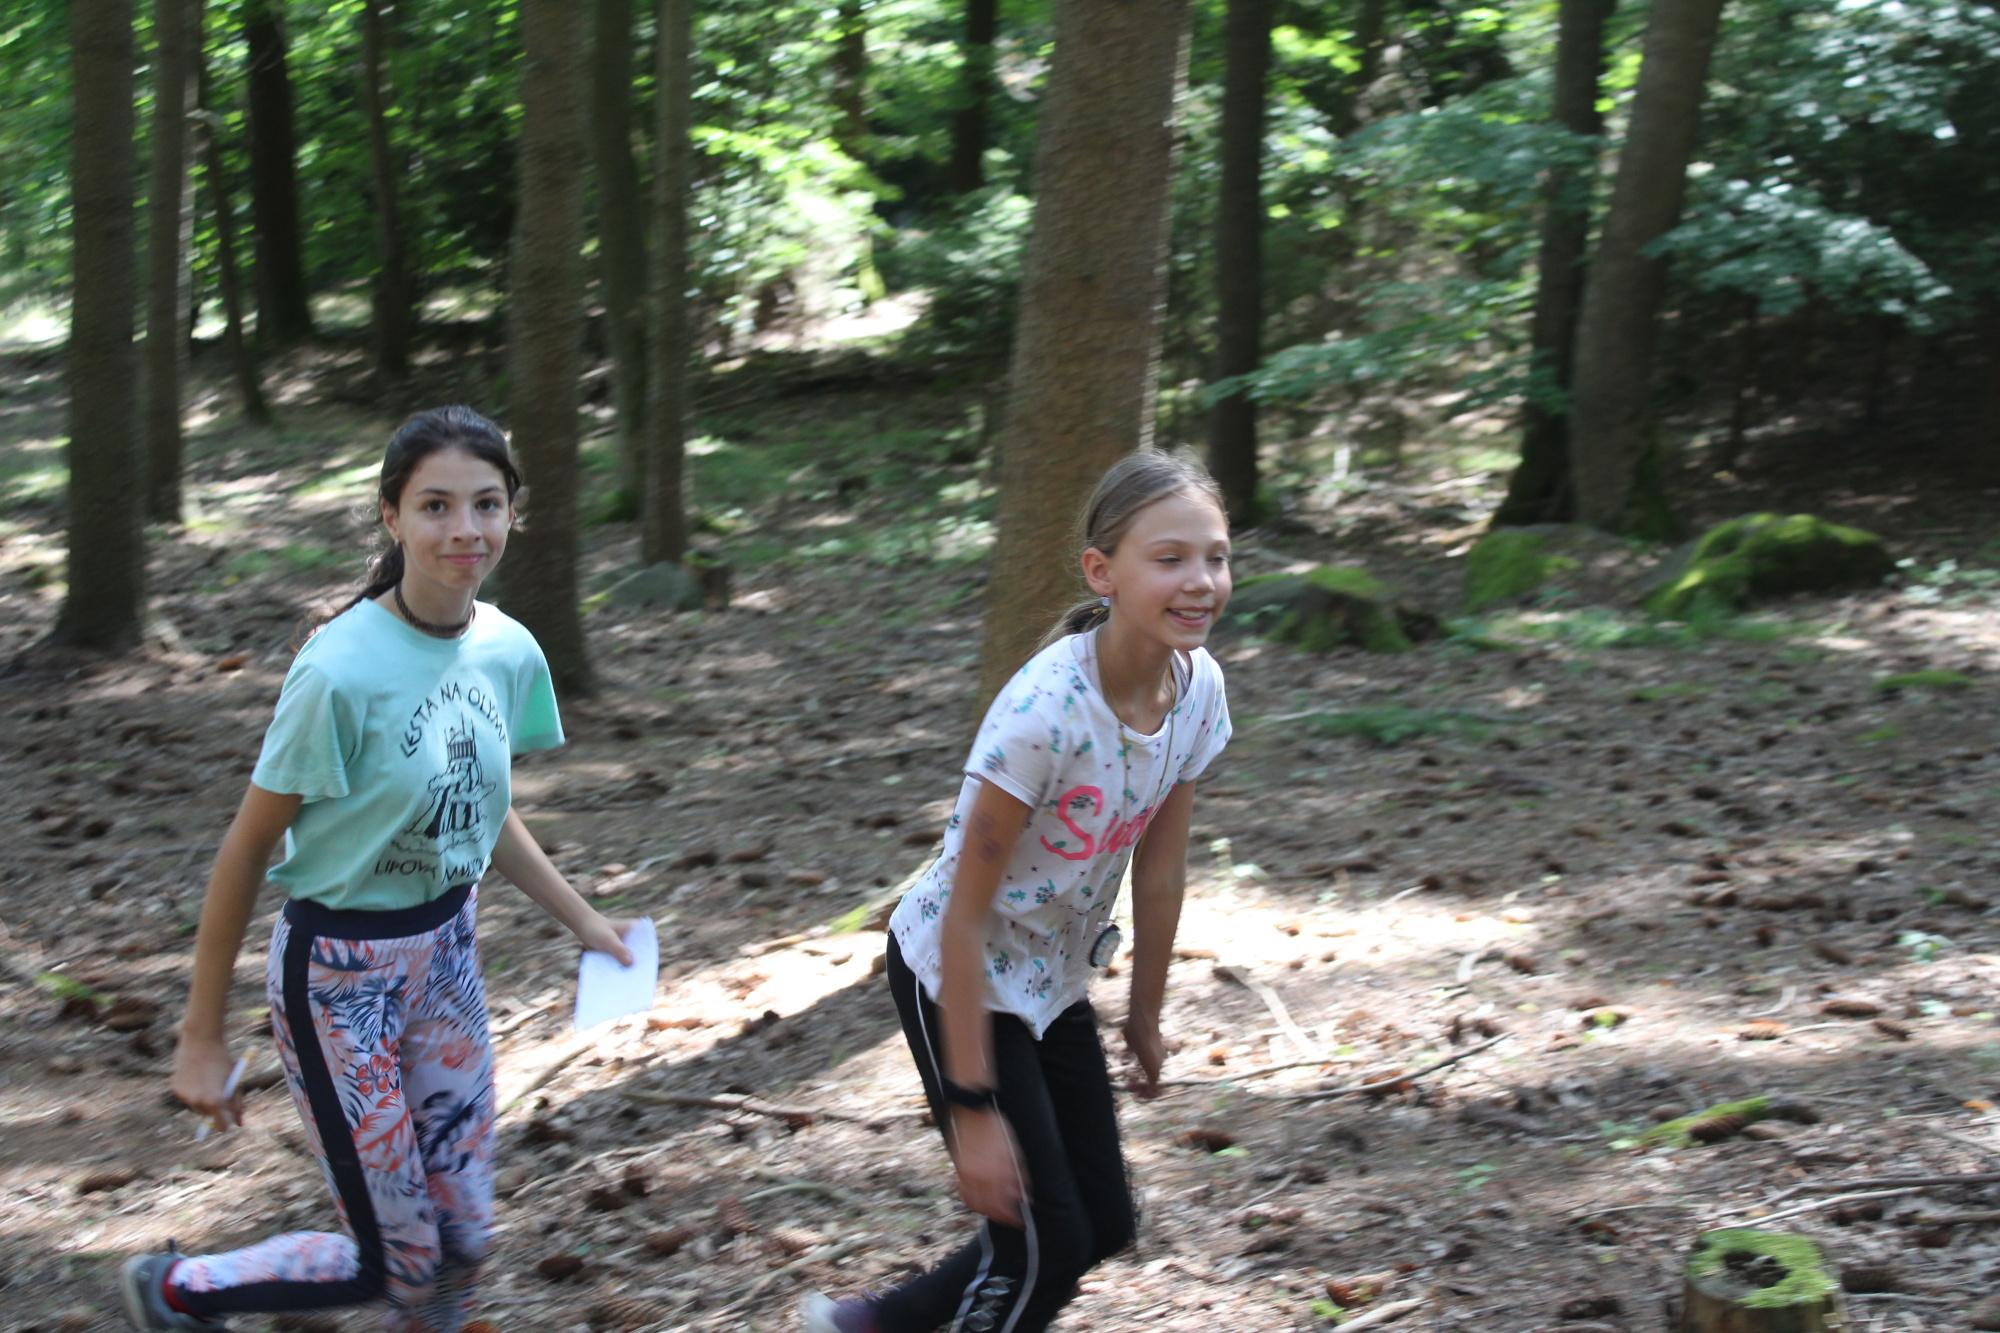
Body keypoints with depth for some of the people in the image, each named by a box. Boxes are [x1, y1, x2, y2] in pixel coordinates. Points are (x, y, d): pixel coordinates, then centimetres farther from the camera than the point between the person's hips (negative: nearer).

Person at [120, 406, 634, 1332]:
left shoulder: (509, 652, -5)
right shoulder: (341, 671, -24)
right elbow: (247, 850, -15)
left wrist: (579, 917, 8)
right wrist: (202, 1037, -10)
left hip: (447, 948, 6)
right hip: (340, 970, -6)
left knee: (461, 1245, 11)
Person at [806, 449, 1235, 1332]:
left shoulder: (1197, 686, -11)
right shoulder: (1047, 709, -31)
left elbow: (1160, 869, 3)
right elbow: (965, 911, -25)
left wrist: (1146, 1015, 12)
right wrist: (973, 1108, -23)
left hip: (1053, 981, 7)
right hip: (954, 977, -7)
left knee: (1105, 1225, 12)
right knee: (1043, 1242, -4)